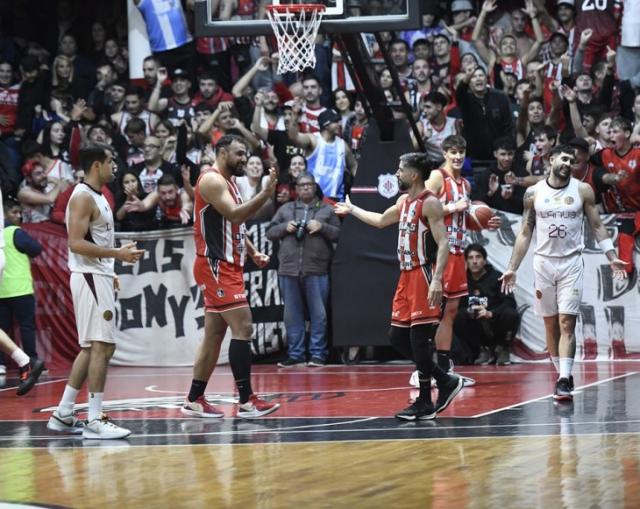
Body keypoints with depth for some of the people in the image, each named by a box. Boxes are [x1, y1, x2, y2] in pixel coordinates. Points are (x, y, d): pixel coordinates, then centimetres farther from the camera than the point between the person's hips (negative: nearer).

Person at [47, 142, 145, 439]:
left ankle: (63, 415, 16)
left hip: (98, 277, 10)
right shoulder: (83, 197, -14)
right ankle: (95, 421, -10)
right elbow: (76, 243, -22)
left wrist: (109, 273, 20)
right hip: (90, 278, -10)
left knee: (91, 348, 12)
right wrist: (117, 253, -24)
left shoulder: (96, 197, 17)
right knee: (102, 347, -11)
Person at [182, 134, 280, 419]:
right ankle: (247, 402, -16)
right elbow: (235, 215, -25)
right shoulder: (212, 180, -12)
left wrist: (252, 252, 14)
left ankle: (195, 401, 15)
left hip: (227, 266, 10)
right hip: (215, 266, -10)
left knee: (214, 334, 11)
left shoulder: (228, 182, 18)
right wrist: (265, 195, -30)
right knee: (242, 327, -15)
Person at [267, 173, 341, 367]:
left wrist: (322, 227, -10)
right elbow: (270, 232, 14)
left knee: (318, 314, -1)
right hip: (288, 270, 2)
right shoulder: (286, 209, 15)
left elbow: (339, 234, 5)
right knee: (292, 315, 5)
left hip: (316, 271, -2)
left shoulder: (326, 209, 9)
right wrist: (285, 227, -4)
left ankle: (318, 353, 4)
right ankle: (295, 354, 11)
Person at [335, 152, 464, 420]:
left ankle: (425, 402, -2)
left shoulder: (429, 203, -12)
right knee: (398, 336, 8)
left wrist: (437, 279, -29)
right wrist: (352, 210, 46)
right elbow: (380, 220, 36)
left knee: (420, 337, -8)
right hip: (407, 276, 9)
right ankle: (445, 381, 16)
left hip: (424, 275, -9)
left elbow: (443, 243, -19)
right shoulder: (404, 202, 15)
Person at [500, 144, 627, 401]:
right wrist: (512, 269, 6)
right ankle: (562, 374, 19)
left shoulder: (583, 190, 1)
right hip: (543, 262, 2)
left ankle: (564, 380, -17)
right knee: (550, 323, 7)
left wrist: (612, 257, -7)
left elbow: (597, 226, 5)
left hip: (571, 263, -2)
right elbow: (525, 233, 9)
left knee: (567, 323, -11)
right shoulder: (534, 193, 4)